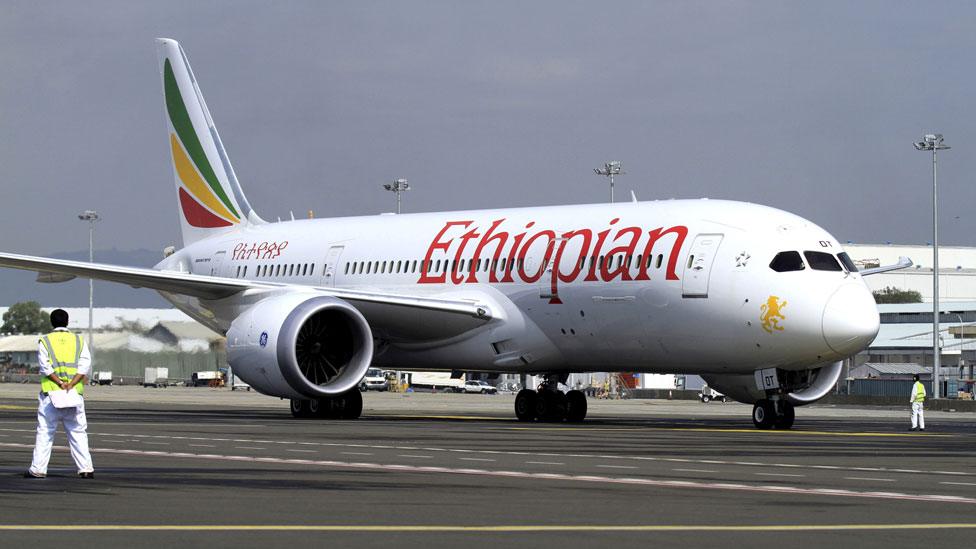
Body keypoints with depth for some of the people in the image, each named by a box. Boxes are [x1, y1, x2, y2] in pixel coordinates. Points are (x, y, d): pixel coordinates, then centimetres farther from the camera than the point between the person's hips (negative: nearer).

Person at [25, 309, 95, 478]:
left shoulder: (45, 341, 3)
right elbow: (85, 365, -3)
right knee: (78, 432, 6)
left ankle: (38, 469, -1)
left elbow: (45, 366, -9)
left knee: (45, 432, 2)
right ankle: (86, 468, 0)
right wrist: (70, 384, -11)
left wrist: (61, 384, -12)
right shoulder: (79, 341, 9)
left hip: (51, 393, -2)